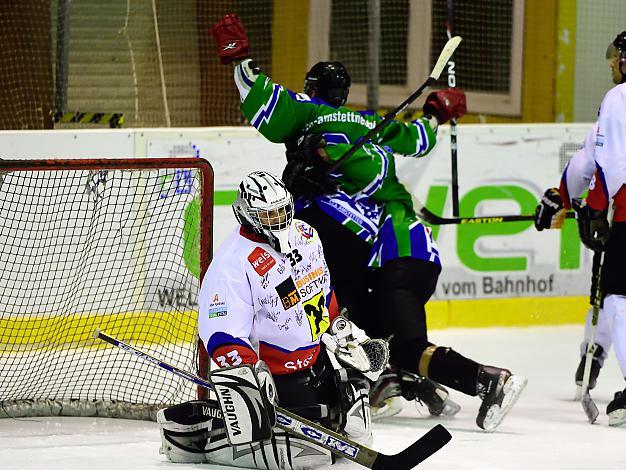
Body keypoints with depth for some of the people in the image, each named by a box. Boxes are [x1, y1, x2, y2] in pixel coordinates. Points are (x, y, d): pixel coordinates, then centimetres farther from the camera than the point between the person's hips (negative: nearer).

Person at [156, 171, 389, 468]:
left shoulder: (305, 235, 2)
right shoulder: (232, 264, -23)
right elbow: (222, 336, -26)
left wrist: (345, 331, 23)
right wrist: (247, 375, -37)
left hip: (318, 352, 8)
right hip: (274, 373, -8)